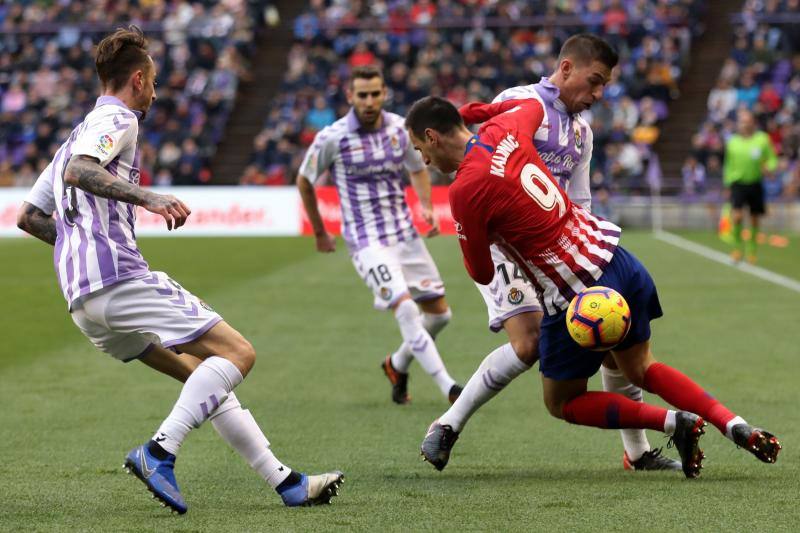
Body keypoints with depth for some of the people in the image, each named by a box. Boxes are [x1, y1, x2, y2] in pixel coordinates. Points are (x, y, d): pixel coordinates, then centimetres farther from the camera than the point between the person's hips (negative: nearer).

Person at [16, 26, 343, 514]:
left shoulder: (77, 135, 27)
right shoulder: (117, 119, -1)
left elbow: (28, 217, 29)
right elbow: (77, 172, -22)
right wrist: (147, 197, -30)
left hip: (84, 300, 10)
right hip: (121, 279, -10)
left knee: (205, 375, 14)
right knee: (237, 353, -11)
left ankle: (286, 482, 12)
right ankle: (159, 453, -24)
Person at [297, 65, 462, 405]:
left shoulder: (400, 129, 2)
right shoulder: (332, 139, -11)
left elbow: (418, 170, 20)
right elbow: (304, 182, 5)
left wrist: (426, 207, 1)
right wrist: (319, 233, 12)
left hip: (405, 234, 6)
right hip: (367, 242, -6)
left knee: (439, 313, 7)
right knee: (406, 308, -23)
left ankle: (398, 365, 34)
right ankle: (448, 389, -24)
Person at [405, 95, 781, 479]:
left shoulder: (464, 190, -17)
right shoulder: (501, 129, 2)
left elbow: (482, 274, -4)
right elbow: (534, 105, 28)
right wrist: (486, 109, 32)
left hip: (576, 296, -7)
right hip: (616, 257, 8)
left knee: (562, 404, 15)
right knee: (641, 370, 26)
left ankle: (674, 422, -1)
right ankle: (734, 424, 8)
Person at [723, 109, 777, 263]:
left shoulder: (762, 139, -1)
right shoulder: (733, 142, 4)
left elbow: (772, 159, 5)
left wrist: (768, 168, -17)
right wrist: (727, 185, 11)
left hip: (756, 184, 0)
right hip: (738, 184, 0)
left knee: (755, 220, 7)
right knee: (737, 216, -17)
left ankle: (752, 249, 25)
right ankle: (737, 246, 1)